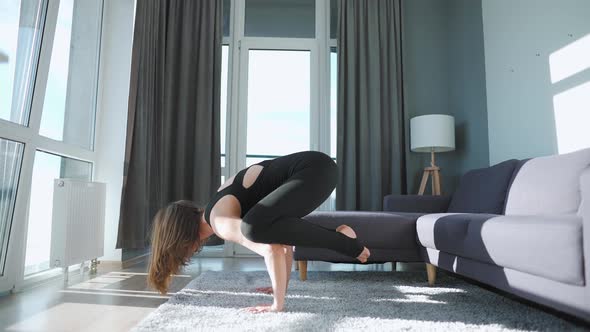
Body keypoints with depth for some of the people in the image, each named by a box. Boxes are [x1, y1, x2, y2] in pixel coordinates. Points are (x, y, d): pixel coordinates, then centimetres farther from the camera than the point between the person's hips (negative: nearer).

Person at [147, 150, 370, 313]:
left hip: (315, 170, -10)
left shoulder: (220, 222, -9)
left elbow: (272, 250, -23)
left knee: (256, 228, -27)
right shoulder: (218, 207, 20)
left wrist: (278, 304, -12)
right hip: (316, 166, 10)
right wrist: (281, 287, 26)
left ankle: (343, 242, -10)